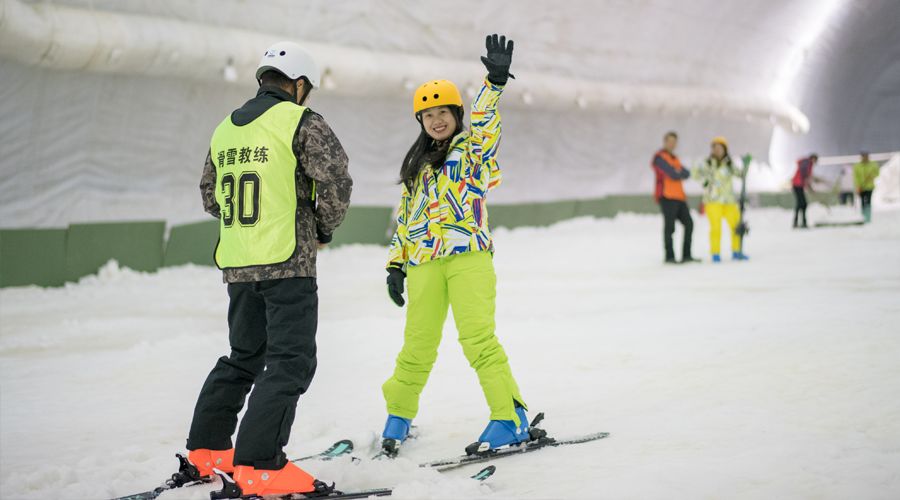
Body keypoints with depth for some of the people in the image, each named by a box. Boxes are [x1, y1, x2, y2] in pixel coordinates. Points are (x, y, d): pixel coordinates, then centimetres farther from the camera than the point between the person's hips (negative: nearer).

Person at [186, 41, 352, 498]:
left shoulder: (225, 129, 13)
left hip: (237, 265, 7)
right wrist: (324, 230, 0)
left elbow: (211, 195, 22)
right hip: (287, 262, -7)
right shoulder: (302, 122, -6)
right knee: (290, 361, -6)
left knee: (244, 356, 21)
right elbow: (336, 181, -16)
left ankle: (206, 447, 26)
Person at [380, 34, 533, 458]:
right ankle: (399, 415, 21)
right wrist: (395, 264, 16)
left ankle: (511, 419, -12)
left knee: (478, 337, -15)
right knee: (418, 343, 3)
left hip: (469, 255, -4)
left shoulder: (472, 149, 7)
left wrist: (495, 81, -30)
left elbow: (484, 122, -15)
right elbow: (404, 218, 22)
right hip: (424, 263, 4)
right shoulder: (416, 164, 20)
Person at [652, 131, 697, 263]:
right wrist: (680, 173, 5)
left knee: (689, 224, 4)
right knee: (669, 227, -9)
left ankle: (686, 255, 8)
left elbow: (687, 174, 10)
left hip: (679, 197, 9)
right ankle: (669, 256, -6)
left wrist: (677, 173, -8)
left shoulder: (674, 158, 24)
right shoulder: (660, 157, -4)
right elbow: (673, 175, -15)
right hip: (667, 197, -9)